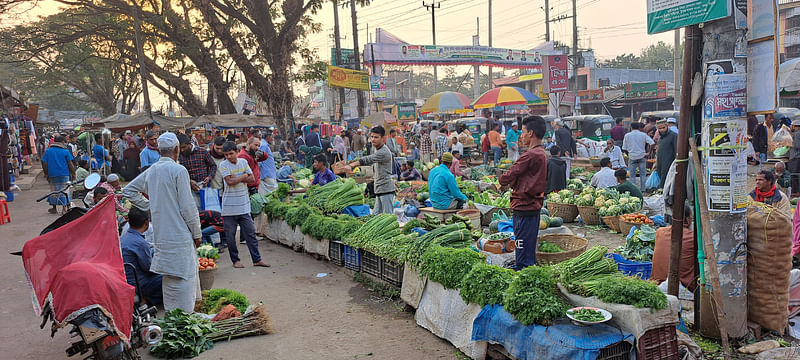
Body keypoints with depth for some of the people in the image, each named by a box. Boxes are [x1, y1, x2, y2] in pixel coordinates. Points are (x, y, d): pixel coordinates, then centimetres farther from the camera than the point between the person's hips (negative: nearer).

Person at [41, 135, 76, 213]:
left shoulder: (48, 151, 2)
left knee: (54, 191, 12)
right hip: (64, 175, -2)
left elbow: (44, 164, 3)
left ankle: (54, 208, 20)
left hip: (52, 175, 2)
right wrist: (73, 173, 4)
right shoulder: (65, 151, -5)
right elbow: (70, 164, -6)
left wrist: (47, 174, 12)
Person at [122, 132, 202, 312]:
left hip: (160, 235, 8)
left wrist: (150, 206, 16)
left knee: (169, 278, 19)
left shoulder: (151, 171, 9)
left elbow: (128, 191, 20)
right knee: (183, 278, -3)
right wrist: (197, 233, -4)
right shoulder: (178, 170, -13)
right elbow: (187, 207, -14)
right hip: (179, 235, -8)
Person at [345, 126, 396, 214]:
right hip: (379, 190, 10)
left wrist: (351, 165, -38)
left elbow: (368, 160, -29)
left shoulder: (384, 152, -16)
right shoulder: (375, 150, 16)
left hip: (386, 190, -10)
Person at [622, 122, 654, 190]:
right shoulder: (643, 135, 0)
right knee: (643, 174, 9)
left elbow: (624, 148, 1)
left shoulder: (627, 135, 0)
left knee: (632, 175, 6)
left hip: (632, 157, 0)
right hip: (641, 156, 0)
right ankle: (642, 189, 8)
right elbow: (652, 143, -9)